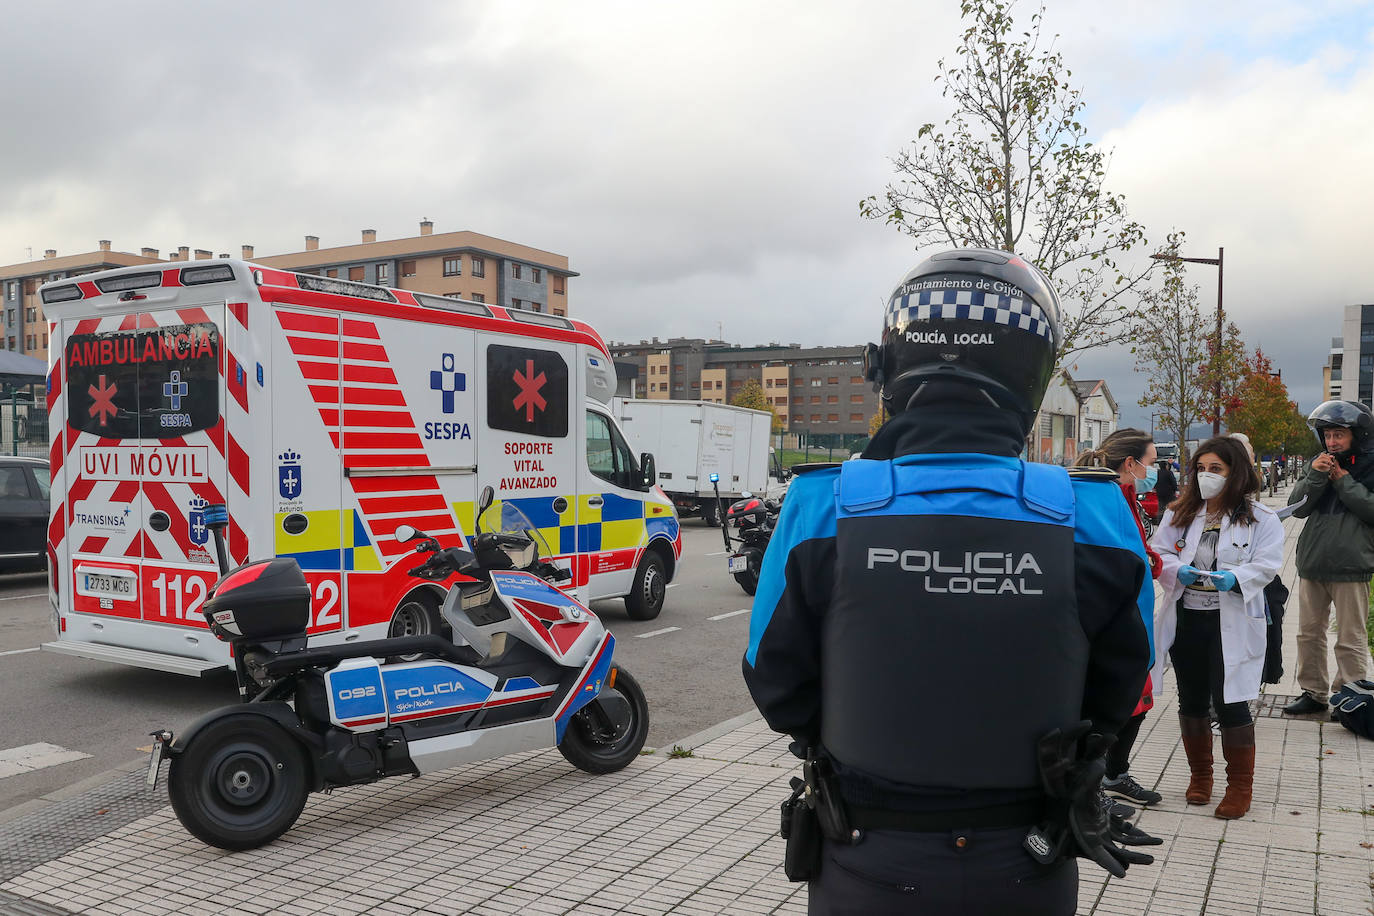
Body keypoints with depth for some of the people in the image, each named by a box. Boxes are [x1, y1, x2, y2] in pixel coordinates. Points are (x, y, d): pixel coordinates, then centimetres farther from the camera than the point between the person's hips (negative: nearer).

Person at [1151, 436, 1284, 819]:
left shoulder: (1261, 518, -1)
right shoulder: (1180, 512, 8)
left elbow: (1266, 564, -10)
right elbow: (1159, 553, 3)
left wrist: (1234, 579, -28)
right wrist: (1178, 570, -18)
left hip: (1231, 624, -4)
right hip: (1185, 618, 4)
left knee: (1230, 703, -4)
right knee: (1192, 700, 13)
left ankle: (1240, 787, 13)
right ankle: (1200, 776, 31)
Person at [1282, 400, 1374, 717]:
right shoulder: (1319, 464, 10)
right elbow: (1297, 507, 2)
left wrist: (1345, 483, -14)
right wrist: (1315, 477, -12)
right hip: (1312, 563, 5)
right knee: (1309, 634, 13)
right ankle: (1313, 693, 24)